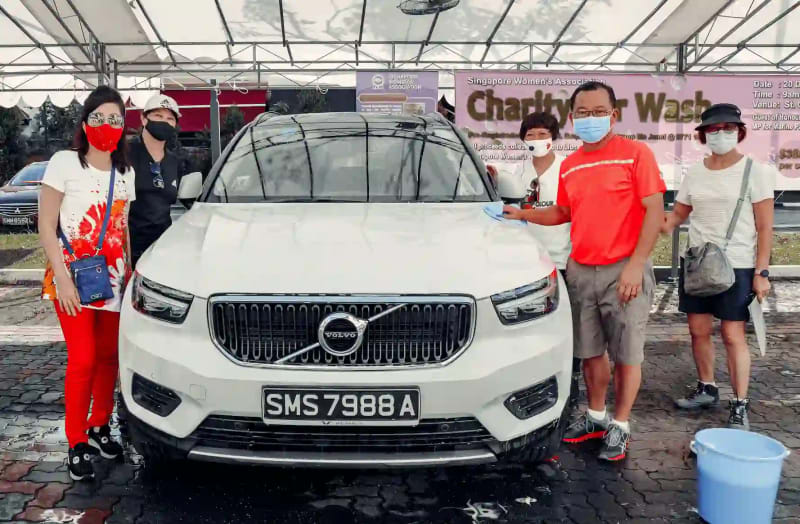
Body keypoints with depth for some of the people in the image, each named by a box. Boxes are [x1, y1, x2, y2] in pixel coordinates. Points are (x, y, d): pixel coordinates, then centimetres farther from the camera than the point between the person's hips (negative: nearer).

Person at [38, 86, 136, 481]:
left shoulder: (125, 172, 10)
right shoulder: (65, 163, -5)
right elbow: (46, 228, -7)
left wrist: (130, 271, 6)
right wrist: (63, 279, -14)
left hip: (114, 281, 5)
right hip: (72, 279, -4)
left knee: (108, 356, 8)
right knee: (83, 360, -7)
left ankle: (100, 427, 25)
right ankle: (77, 444, 6)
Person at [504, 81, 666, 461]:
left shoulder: (635, 154, -6)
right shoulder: (569, 165, 11)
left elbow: (654, 211, -9)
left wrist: (635, 264, -16)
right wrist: (523, 215, 10)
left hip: (623, 270, -5)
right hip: (581, 271, 5)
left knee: (626, 354, 5)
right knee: (590, 351, 13)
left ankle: (620, 427, 20)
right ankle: (596, 417, 30)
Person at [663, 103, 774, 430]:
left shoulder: (756, 171, -5)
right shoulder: (694, 174, 7)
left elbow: (764, 227, -7)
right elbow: (679, 213, 12)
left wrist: (761, 272, -12)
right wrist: (660, 228, -10)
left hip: (737, 267, -5)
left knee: (733, 335, -4)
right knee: (698, 330, 10)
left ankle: (740, 406, 6)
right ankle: (706, 389, 28)